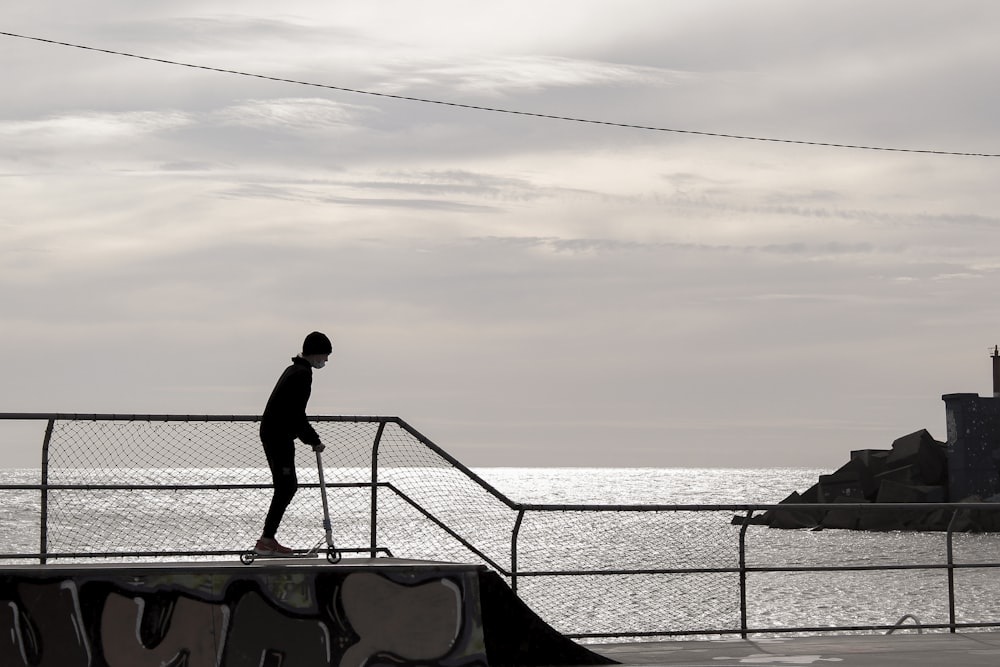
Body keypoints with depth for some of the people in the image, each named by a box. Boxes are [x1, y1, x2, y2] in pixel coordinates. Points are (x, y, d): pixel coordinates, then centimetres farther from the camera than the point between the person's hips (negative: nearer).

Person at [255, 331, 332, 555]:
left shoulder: (294, 370, 18)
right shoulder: (302, 374, -15)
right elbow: (297, 414, -19)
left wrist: (311, 437, 20)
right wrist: (313, 440, -10)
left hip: (273, 434, 10)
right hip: (279, 437, -10)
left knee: (287, 486, 13)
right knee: (286, 487, -9)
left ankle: (268, 538, 15)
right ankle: (265, 541, -10)